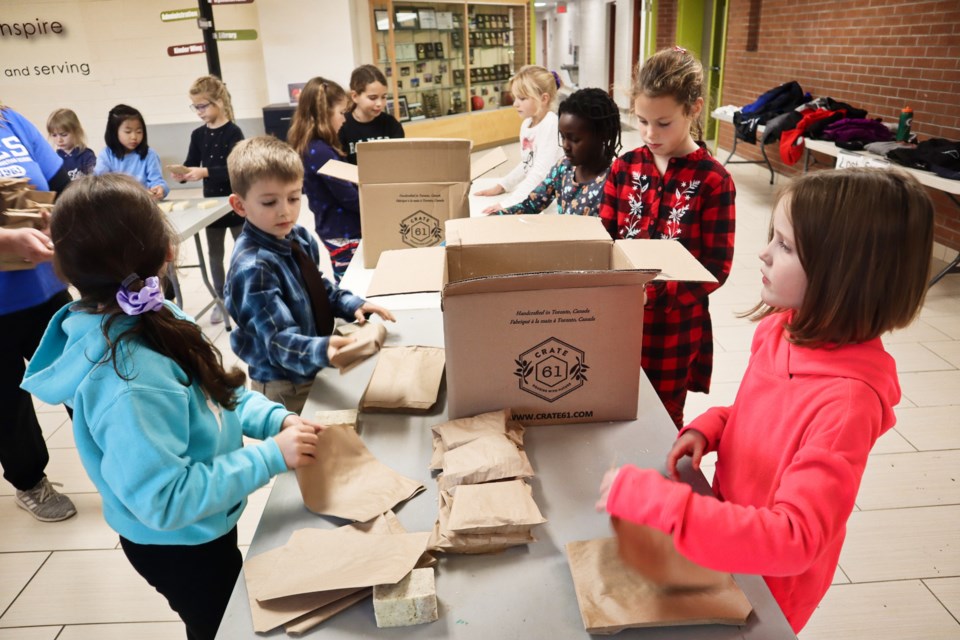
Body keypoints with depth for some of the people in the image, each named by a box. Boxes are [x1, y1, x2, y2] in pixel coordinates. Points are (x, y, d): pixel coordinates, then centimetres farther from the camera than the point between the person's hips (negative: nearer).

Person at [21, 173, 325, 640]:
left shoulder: (148, 322, -10)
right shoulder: (128, 383, -38)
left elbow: (210, 392, 4)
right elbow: (165, 501, -32)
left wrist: (273, 418, -11)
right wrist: (271, 456, -30)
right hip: (178, 546, -8)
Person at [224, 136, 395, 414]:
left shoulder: (300, 238, -3)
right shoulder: (251, 268, -30)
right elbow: (279, 340, -33)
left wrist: (351, 304, -4)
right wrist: (322, 350, -51)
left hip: (314, 370, 8)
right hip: (285, 385, -8)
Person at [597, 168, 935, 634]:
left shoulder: (848, 401, -33)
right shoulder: (781, 329, -11)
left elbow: (794, 540, -35)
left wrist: (650, 499, -40)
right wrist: (709, 428, -12)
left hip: (767, 586, -6)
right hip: (728, 539, 6)